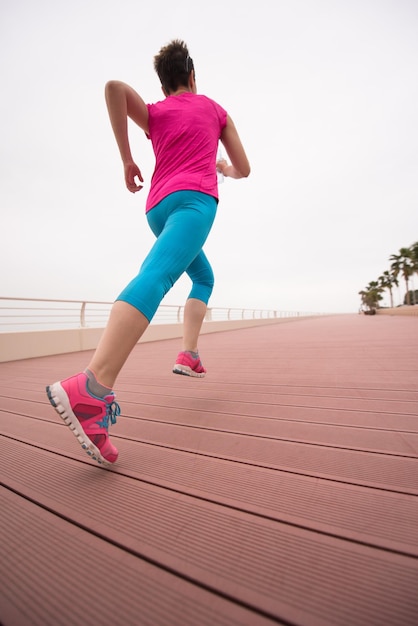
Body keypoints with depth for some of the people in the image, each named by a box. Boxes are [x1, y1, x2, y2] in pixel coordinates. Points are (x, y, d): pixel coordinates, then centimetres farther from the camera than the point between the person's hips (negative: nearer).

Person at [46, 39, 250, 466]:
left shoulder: (154, 114, 26)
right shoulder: (215, 109, 26)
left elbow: (115, 87, 6)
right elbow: (244, 169, 24)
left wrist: (127, 160, 7)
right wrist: (224, 169, 46)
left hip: (158, 206, 4)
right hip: (194, 199, -4)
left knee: (204, 277, 18)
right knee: (156, 276, -27)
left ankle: (188, 355, 5)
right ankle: (92, 388, -43)